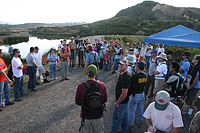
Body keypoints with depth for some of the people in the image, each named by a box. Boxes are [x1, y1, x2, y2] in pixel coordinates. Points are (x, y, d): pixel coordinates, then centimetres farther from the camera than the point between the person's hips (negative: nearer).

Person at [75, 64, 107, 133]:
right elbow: (105, 100, 0)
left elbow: (77, 102, -6)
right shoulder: (102, 85, -15)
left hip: (86, 117, -1)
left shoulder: (81, 86, -19)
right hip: (98, 117, 1)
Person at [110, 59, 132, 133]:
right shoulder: (121, 74, 5)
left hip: (121, 103, -10)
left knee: (116, 120, 7)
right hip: (124, 102, 10)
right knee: (124, 117, 23)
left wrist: (117, 103, -16)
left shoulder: (125, 78, -28)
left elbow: (124, 94, -27)